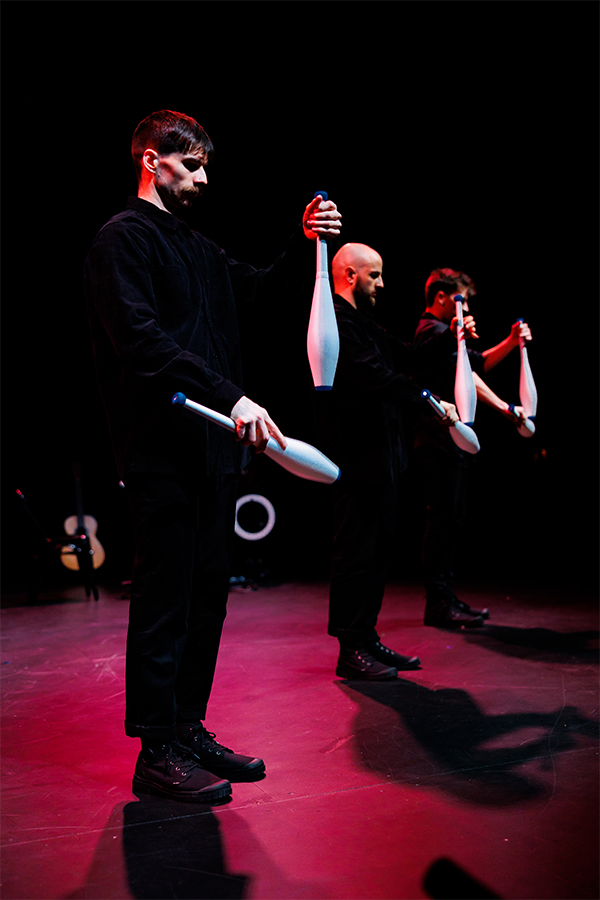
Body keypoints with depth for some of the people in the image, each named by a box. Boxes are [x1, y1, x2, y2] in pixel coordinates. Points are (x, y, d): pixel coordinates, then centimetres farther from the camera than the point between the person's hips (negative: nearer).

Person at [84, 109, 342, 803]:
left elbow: (257, 290, 33)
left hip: (213, 446, 9)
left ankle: (189, 728, 24)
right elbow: (143, 339, -18)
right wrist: (229, 396, -25)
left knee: (206, 595, 12)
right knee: (165, 599, -3)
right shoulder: (123, 238, -4)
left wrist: (303, 244, 15)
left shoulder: (197, 246, 23)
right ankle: (157, 751, 9)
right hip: (161, 451, -9)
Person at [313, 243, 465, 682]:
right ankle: (350, 651, 7)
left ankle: (368, 639, 24)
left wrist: (449, 338, 14)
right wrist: (430, 403, -20)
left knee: (378, 550, 14)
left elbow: (406, 358, 24)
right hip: (357, 457, -11)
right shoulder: (334, 321, -13)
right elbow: (376, 376, -22)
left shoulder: (365, 323, 20)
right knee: (356, 553, -3)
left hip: (380, 455, 11)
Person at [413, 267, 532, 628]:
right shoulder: (434, 331, -10)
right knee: (444, 520, -9)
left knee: (452, 520, 13)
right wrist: (506, 408, -24)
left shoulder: (443, 331, 24)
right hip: (440, 440, -11)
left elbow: (479, 364, 27)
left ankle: (445, 598, 20)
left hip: (451, 440, 11)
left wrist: (511, 342, 15)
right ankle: (439, 605, -3)